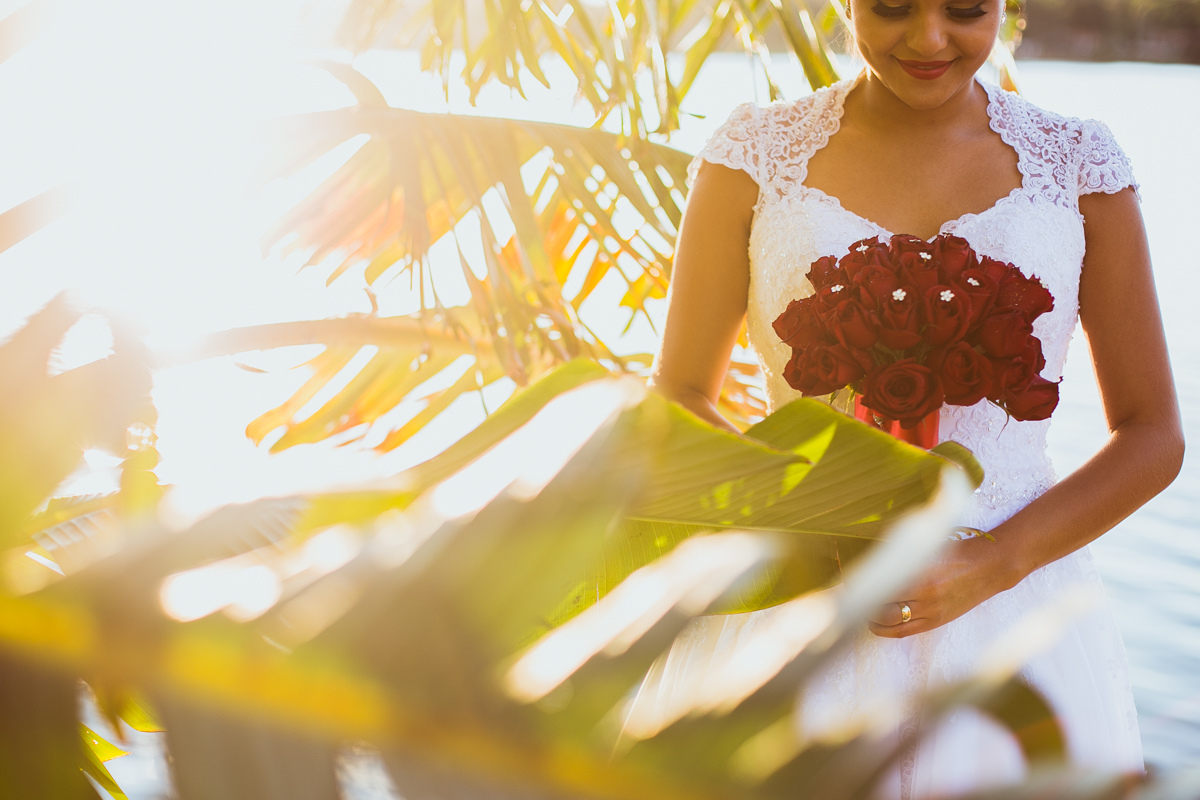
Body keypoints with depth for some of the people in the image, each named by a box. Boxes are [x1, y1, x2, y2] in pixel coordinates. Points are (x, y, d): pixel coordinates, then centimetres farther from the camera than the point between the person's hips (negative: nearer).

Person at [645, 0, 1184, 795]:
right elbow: (679, 400, 3)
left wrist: (991, 566, -13)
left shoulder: (1076, 162, 0)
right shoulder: (757, 154, -1)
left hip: (1003, 616, 1)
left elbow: (1152, 435, 2)